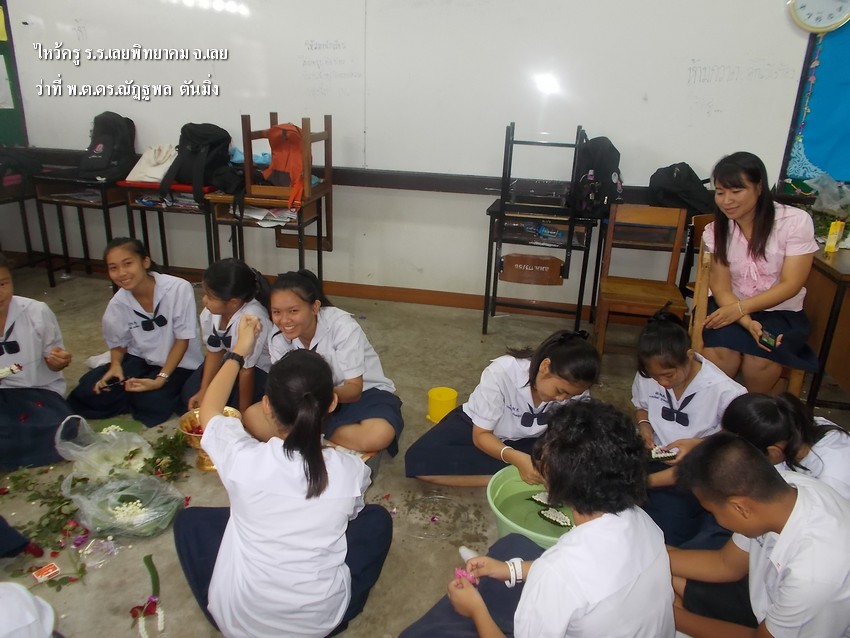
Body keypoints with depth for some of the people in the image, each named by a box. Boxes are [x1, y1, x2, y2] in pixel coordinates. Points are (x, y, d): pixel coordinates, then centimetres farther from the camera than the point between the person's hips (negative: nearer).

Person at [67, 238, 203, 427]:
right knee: (85, 395, -12)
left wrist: (161, 379, -23)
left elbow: (182, 339, -16)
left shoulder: (179, 289, -24)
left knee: (151, 405, -28)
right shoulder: (117, 303, -8)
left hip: (178, 364, -4)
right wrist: (115, 365, -15)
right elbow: (118, 344, 7)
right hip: (139, 360, 4)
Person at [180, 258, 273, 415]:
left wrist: (243, 414, -18)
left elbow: (247, 370, -29)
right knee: (189, 395, 3)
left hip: (260, 369, -6)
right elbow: (215, 351, -4)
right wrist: (203, 391, -6)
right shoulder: (211, 310, -20)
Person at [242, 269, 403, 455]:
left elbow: (354, 389, -24)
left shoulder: (343, 326, -25)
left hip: (363, 393, -2)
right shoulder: (278, 338, -12)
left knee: (378, 434, -37)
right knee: (253, 417, -19)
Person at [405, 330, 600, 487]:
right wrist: (516, 458, -42)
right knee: (419, 460, -29)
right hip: (476, 427, -1)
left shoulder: (573, 387, -22)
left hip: (525, 440, 1)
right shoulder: (502, 372, -33)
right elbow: (481, 435, -24)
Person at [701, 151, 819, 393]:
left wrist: (740, 308, -25)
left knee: (759, 361, -29)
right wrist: (748, 323, -25)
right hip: (730, 308, 2)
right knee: (719, 353, -29)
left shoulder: (796, 221, -11)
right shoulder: (716, 230, -1)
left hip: (780, 312, -1)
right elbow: (720, 287, -8)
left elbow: (790, 285, -13)